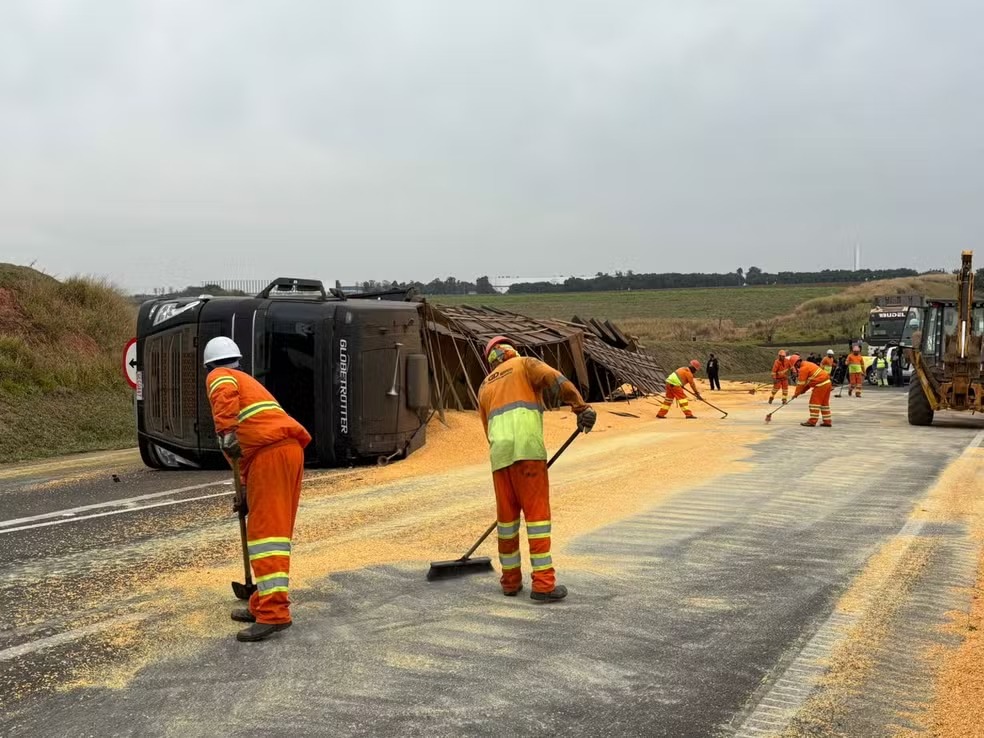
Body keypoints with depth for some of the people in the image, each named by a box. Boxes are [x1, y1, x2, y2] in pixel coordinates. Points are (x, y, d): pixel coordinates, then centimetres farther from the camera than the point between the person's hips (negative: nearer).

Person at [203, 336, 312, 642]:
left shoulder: (219, 377, 12)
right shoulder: (248, 382, 35)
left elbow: (226, 396, -16)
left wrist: (226, 434, -20)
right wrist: (248, 493, 40)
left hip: (270, 451, -9)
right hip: (291, 448, 9)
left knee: (265, 532, -10)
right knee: (276, 529, 14)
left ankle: (274, 613, -15)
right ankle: (263, 605, 23)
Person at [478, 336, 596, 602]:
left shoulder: (485, 387, 30)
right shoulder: (525, 364, 15)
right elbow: (556, 380, -5)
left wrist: (503, 456, 31)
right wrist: (581, 407, -10)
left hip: (498, 451, 5)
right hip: (526, 447, -5)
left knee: (506, 515, 13)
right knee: (537, 513, -4)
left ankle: (511, 580, 22)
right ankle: (543, 584, -6)